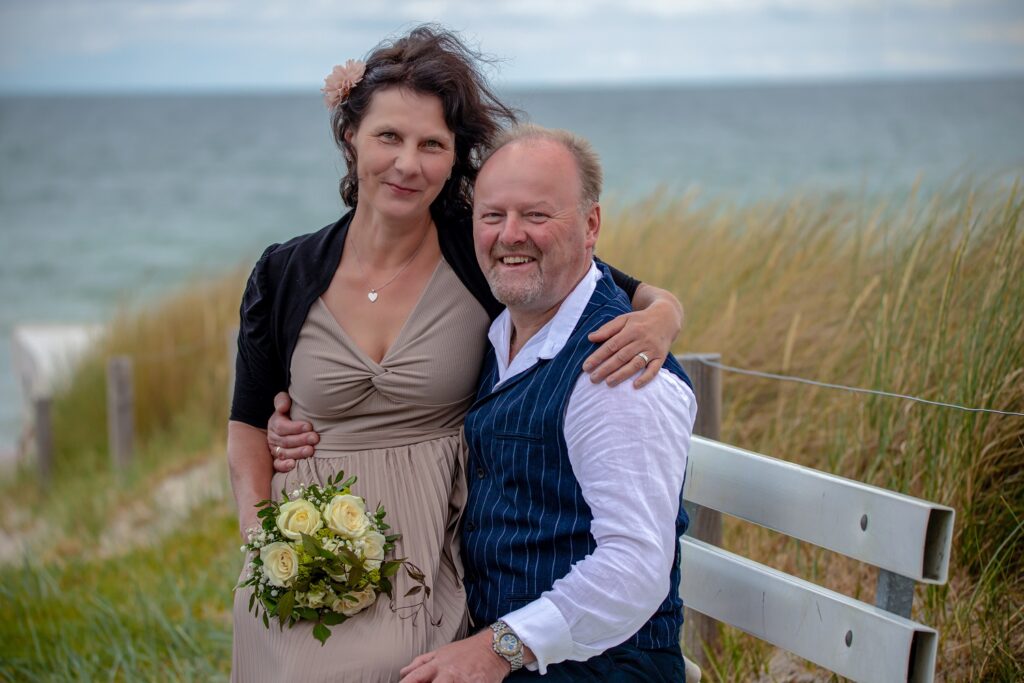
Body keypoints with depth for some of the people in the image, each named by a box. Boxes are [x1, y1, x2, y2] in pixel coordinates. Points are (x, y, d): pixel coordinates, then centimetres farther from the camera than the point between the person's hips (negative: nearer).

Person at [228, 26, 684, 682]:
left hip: (435, 559, -1)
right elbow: (250, 424, 9)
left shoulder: (486, 254, -5)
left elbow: (638, 294, 3)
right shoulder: (284, 275, 2)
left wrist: (660, 316, -20)